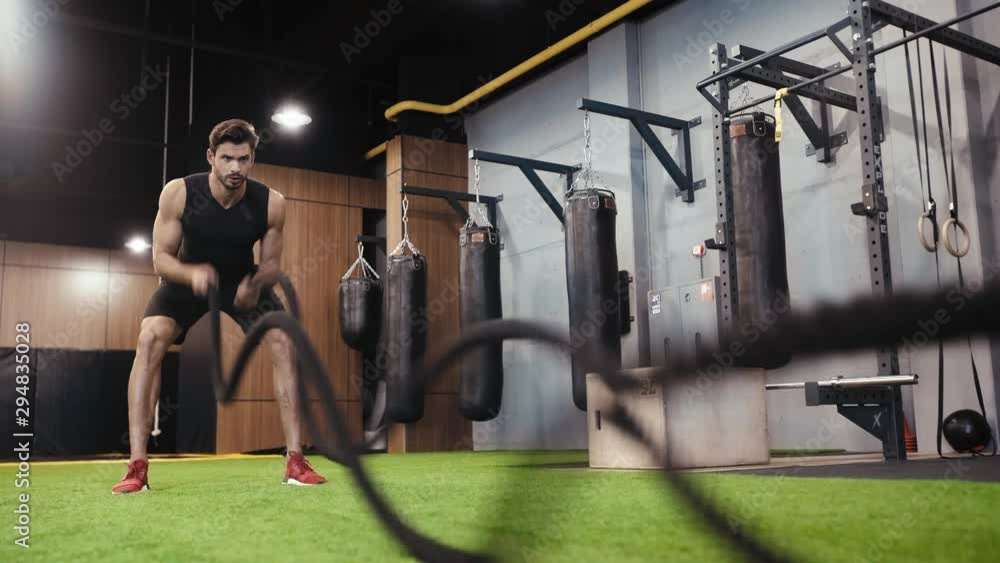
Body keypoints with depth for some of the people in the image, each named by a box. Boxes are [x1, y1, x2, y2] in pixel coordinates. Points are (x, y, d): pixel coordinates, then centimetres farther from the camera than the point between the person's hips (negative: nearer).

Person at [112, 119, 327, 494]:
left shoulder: (271, 203, -24)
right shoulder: (178, 193, -26)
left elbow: (271, 263, -11)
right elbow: (161, 258, -20)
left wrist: (256, 284, -34)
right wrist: (192, 273, -42)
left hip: (244, 281, 1)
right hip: (187, 276, -1)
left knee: (284, 343, -20)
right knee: (150, 339, -26)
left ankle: (296, 461, -13)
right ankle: (137, 466, -20)